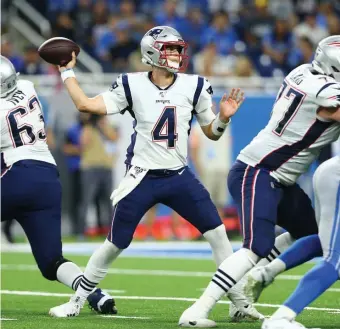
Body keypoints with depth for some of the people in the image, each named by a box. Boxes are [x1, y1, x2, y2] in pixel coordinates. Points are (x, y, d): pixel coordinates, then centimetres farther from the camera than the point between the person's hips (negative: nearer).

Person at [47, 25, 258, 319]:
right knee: (115, 245, 1)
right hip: (142, 179, -2)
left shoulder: (194, 87, -1)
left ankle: (239, 302, 2)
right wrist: (67, 71, -3)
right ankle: (77, 302, 18)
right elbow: (85, 104, -8)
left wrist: (223, 118, -14)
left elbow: (212, 133, 6)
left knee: (218, 234, -7)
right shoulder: (132, 86, -5)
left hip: (179, 177, 2)